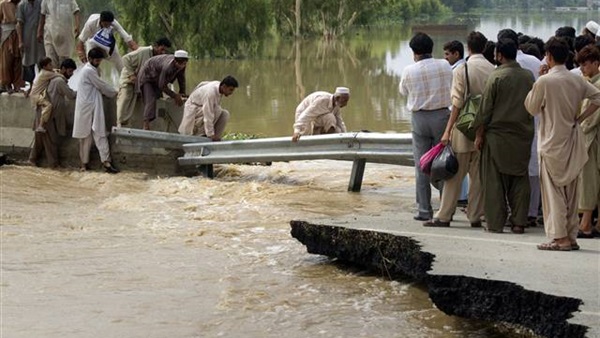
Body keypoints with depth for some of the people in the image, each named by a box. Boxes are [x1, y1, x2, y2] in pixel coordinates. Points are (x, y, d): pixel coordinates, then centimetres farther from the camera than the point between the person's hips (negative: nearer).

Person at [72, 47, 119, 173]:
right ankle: (84, 162, -1)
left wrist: (111, 92, 6)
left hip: (95, 107, 9)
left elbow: (99, 86, 19)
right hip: (87, 107, -9)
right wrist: (115, 93, 4)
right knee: (86, 136, -3)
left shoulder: (92, 69, 17)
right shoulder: (89, 71, -13)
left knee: (100, 134, 2)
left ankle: (106, 162, -2)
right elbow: (102, 86, -9)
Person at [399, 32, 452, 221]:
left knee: (421, 166, 6)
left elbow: (403, 91, 10)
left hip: (419, 118, -1)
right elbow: (451, 87, 9)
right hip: (442, 115, 1)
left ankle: (424, 210, 6)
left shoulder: (409, 71, -8)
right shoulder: (445, 66, -5)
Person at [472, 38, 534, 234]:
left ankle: (495, 223, 3)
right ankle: (519, 222, 9)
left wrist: (479, 135, -2)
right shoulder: (528, 76, 3)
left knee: (494, 181, 3)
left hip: (498, 136, -4)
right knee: (520, 180, 10)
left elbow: (485, 109, -9)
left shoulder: (496, 77, -11)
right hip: (523, 137, 4)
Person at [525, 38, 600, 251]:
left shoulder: (544, 81, -14)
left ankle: (560, 237, -5)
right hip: (573, 142, 5)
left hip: (553, 143, -5)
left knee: (553, 190, 0)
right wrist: (580, 118, 4)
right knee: (570, 191, 11)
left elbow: (532, 108, -4)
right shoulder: (577, 80, 3)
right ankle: (571, 236, 14)